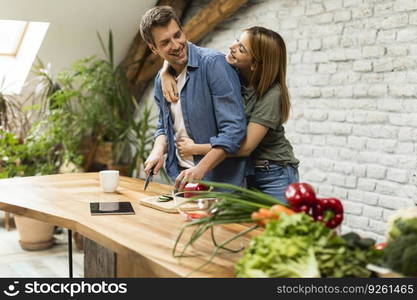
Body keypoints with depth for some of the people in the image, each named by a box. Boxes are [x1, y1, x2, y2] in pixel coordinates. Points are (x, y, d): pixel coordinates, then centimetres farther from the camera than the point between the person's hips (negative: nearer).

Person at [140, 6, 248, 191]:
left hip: (220, 182, -6)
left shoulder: (214, 63, -15)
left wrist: (200, 170, -24)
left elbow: (234, 129, -21)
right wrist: (158, 150, 0)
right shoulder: (161, 80, 6)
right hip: (181, 179, 6)